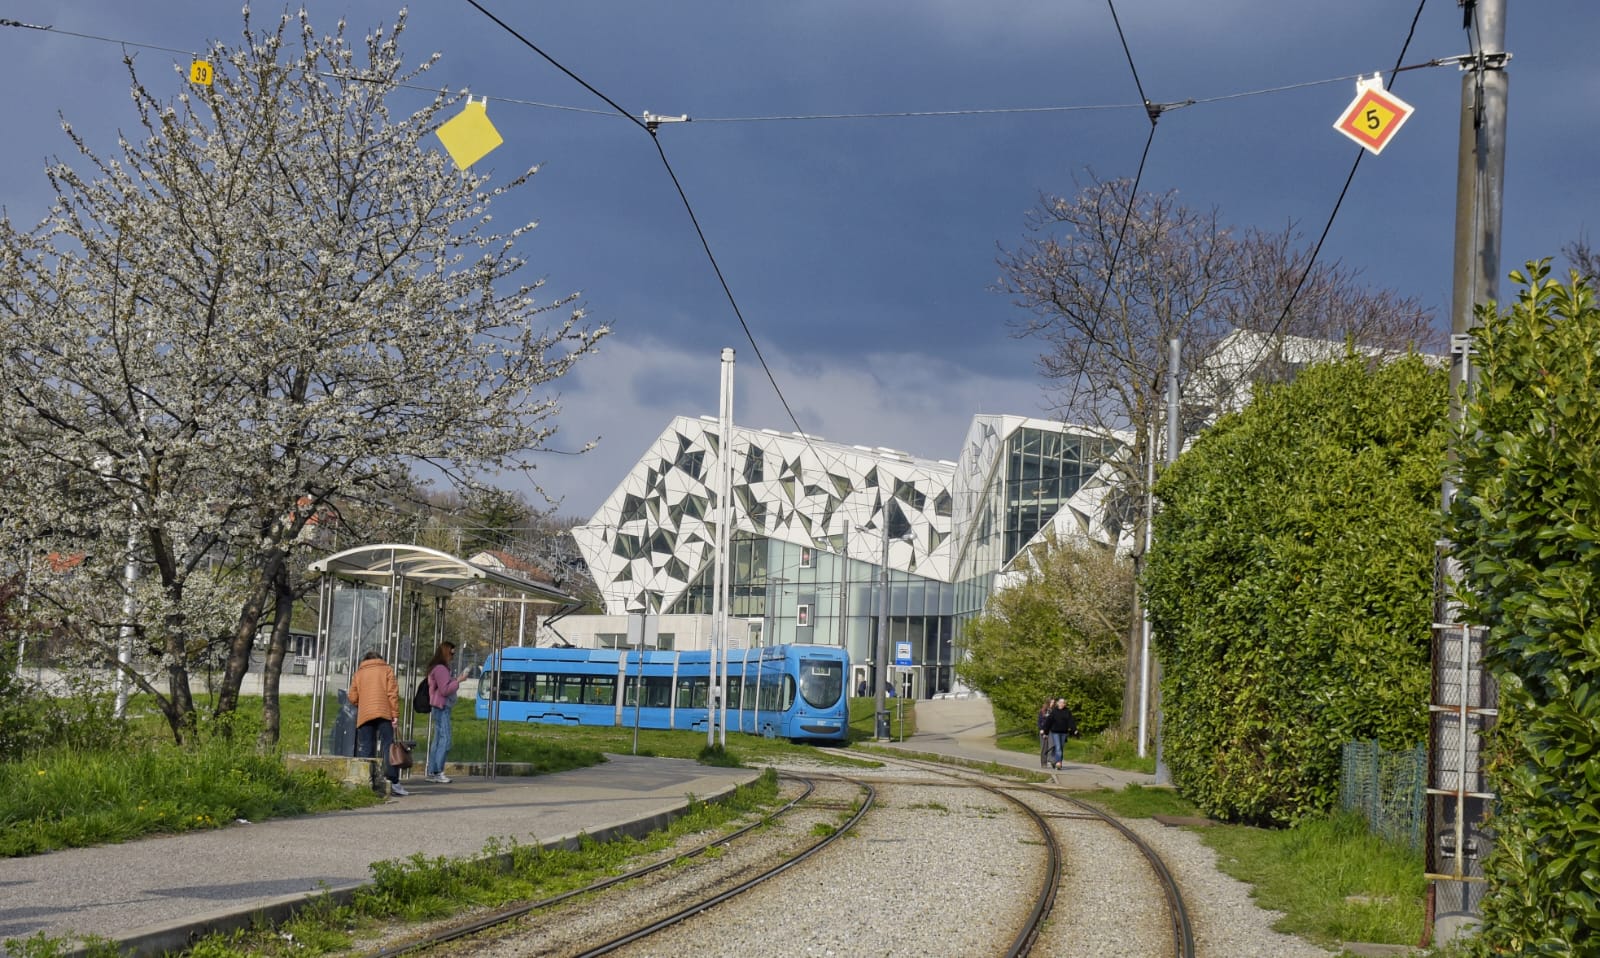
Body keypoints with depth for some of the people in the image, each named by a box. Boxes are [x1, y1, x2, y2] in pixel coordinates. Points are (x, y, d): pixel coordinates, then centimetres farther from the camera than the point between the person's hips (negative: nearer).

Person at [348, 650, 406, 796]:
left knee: (365, 749, 3)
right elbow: (393, 693, 0)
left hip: (364, 715, 2)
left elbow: (353, 698, 11)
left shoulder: (359, 673, 18)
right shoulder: (386, 670, 12)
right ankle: (393, 781, -11)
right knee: (388, 746, -3)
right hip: (384, 713, -2)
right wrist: (395, 714, 0)